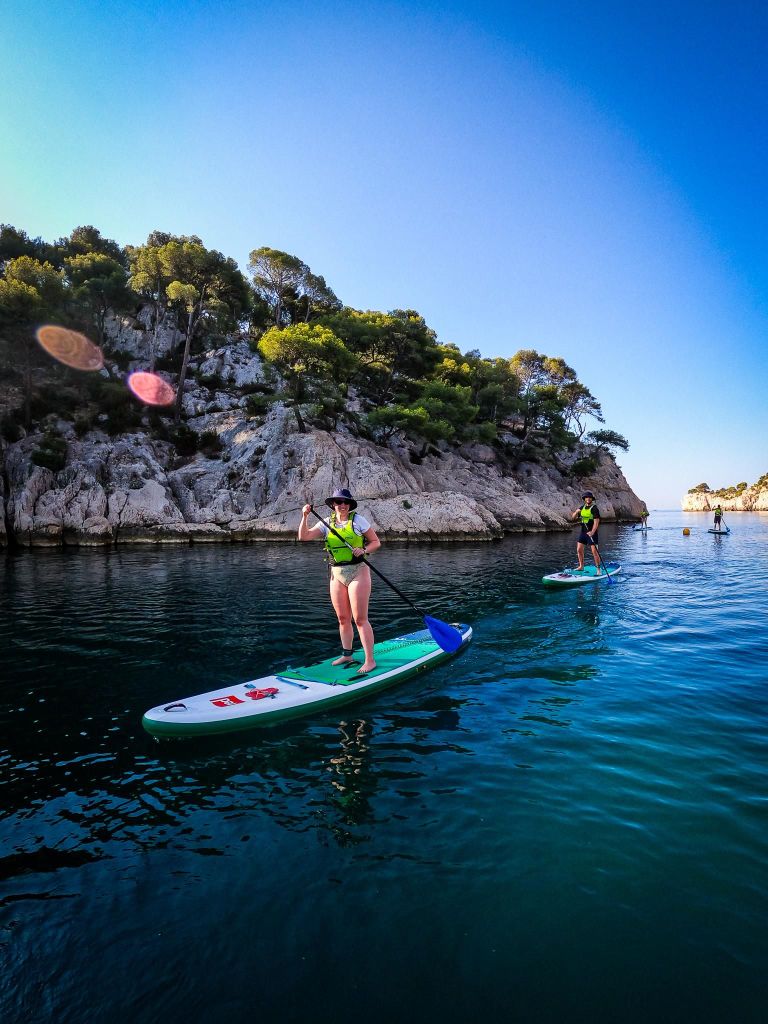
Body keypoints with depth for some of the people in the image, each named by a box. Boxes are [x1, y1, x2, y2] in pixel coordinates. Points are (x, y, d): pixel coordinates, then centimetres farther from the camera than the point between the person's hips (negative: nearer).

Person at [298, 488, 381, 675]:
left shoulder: (358, 520, -3)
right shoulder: (326, 523, 7)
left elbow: (376, 542, 0)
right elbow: (304, 536, -1)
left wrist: (363, 550, -18)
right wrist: (304, 517, -13)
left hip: (357, 571, -5)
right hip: (336, 574, 5)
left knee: (360, 619, -6)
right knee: (343, 619, 12)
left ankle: (370, 660, 1)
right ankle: (347, 655, 27)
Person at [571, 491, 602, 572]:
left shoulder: (594, 508, -9)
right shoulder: (582, 508, 10)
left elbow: (596, 522, -18)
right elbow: (573, 517, 12)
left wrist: (592, 532, -31)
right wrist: (576, 512, -9)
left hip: (592, 533, -6)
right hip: (583, 532, 6)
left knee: (594, 551, -9)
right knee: (579, 550, 9)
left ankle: (598, 569, -2)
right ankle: (581, 566, 23)